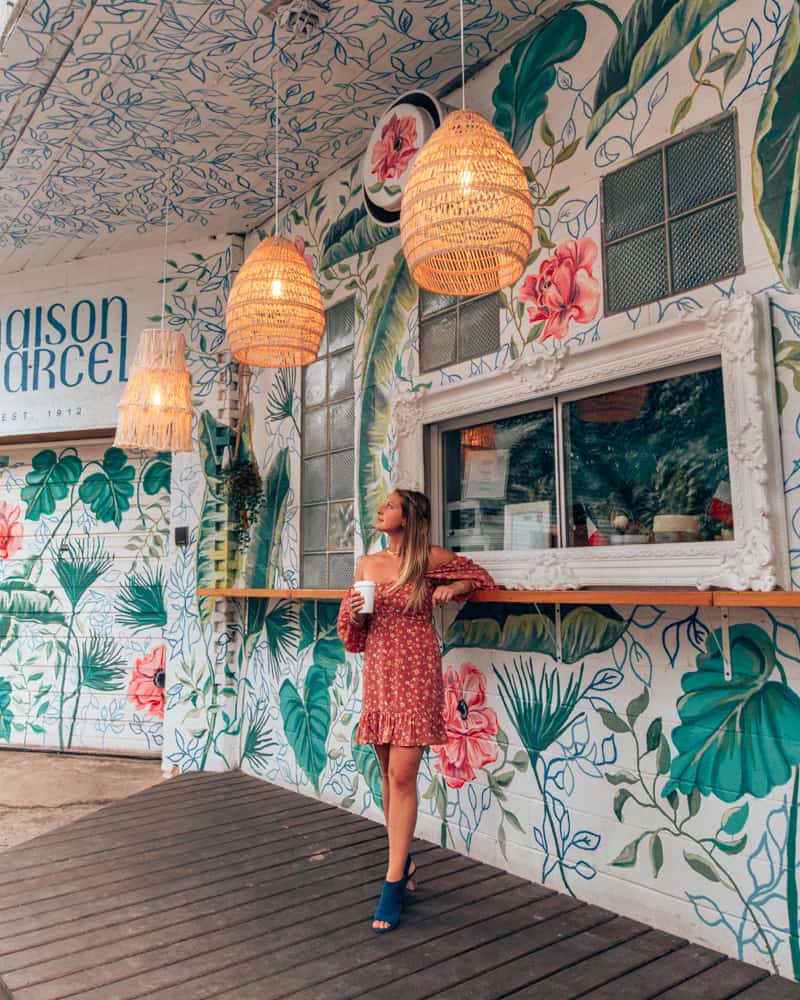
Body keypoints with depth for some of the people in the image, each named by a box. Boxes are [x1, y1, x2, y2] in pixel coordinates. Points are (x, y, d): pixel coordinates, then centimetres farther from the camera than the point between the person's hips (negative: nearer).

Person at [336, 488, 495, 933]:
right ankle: (403, 862, 31)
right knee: (388, 773, 13)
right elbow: (353, 629, 13)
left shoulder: (432, 559, -5)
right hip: (378, 673, 5)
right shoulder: (366, 564, 8)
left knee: (402, 775, -7)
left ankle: (393, 883, 3)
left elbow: (480, 575, 10)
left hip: (416, 675, -5)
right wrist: (356, 613, -9)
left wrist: (452, 588, -9)